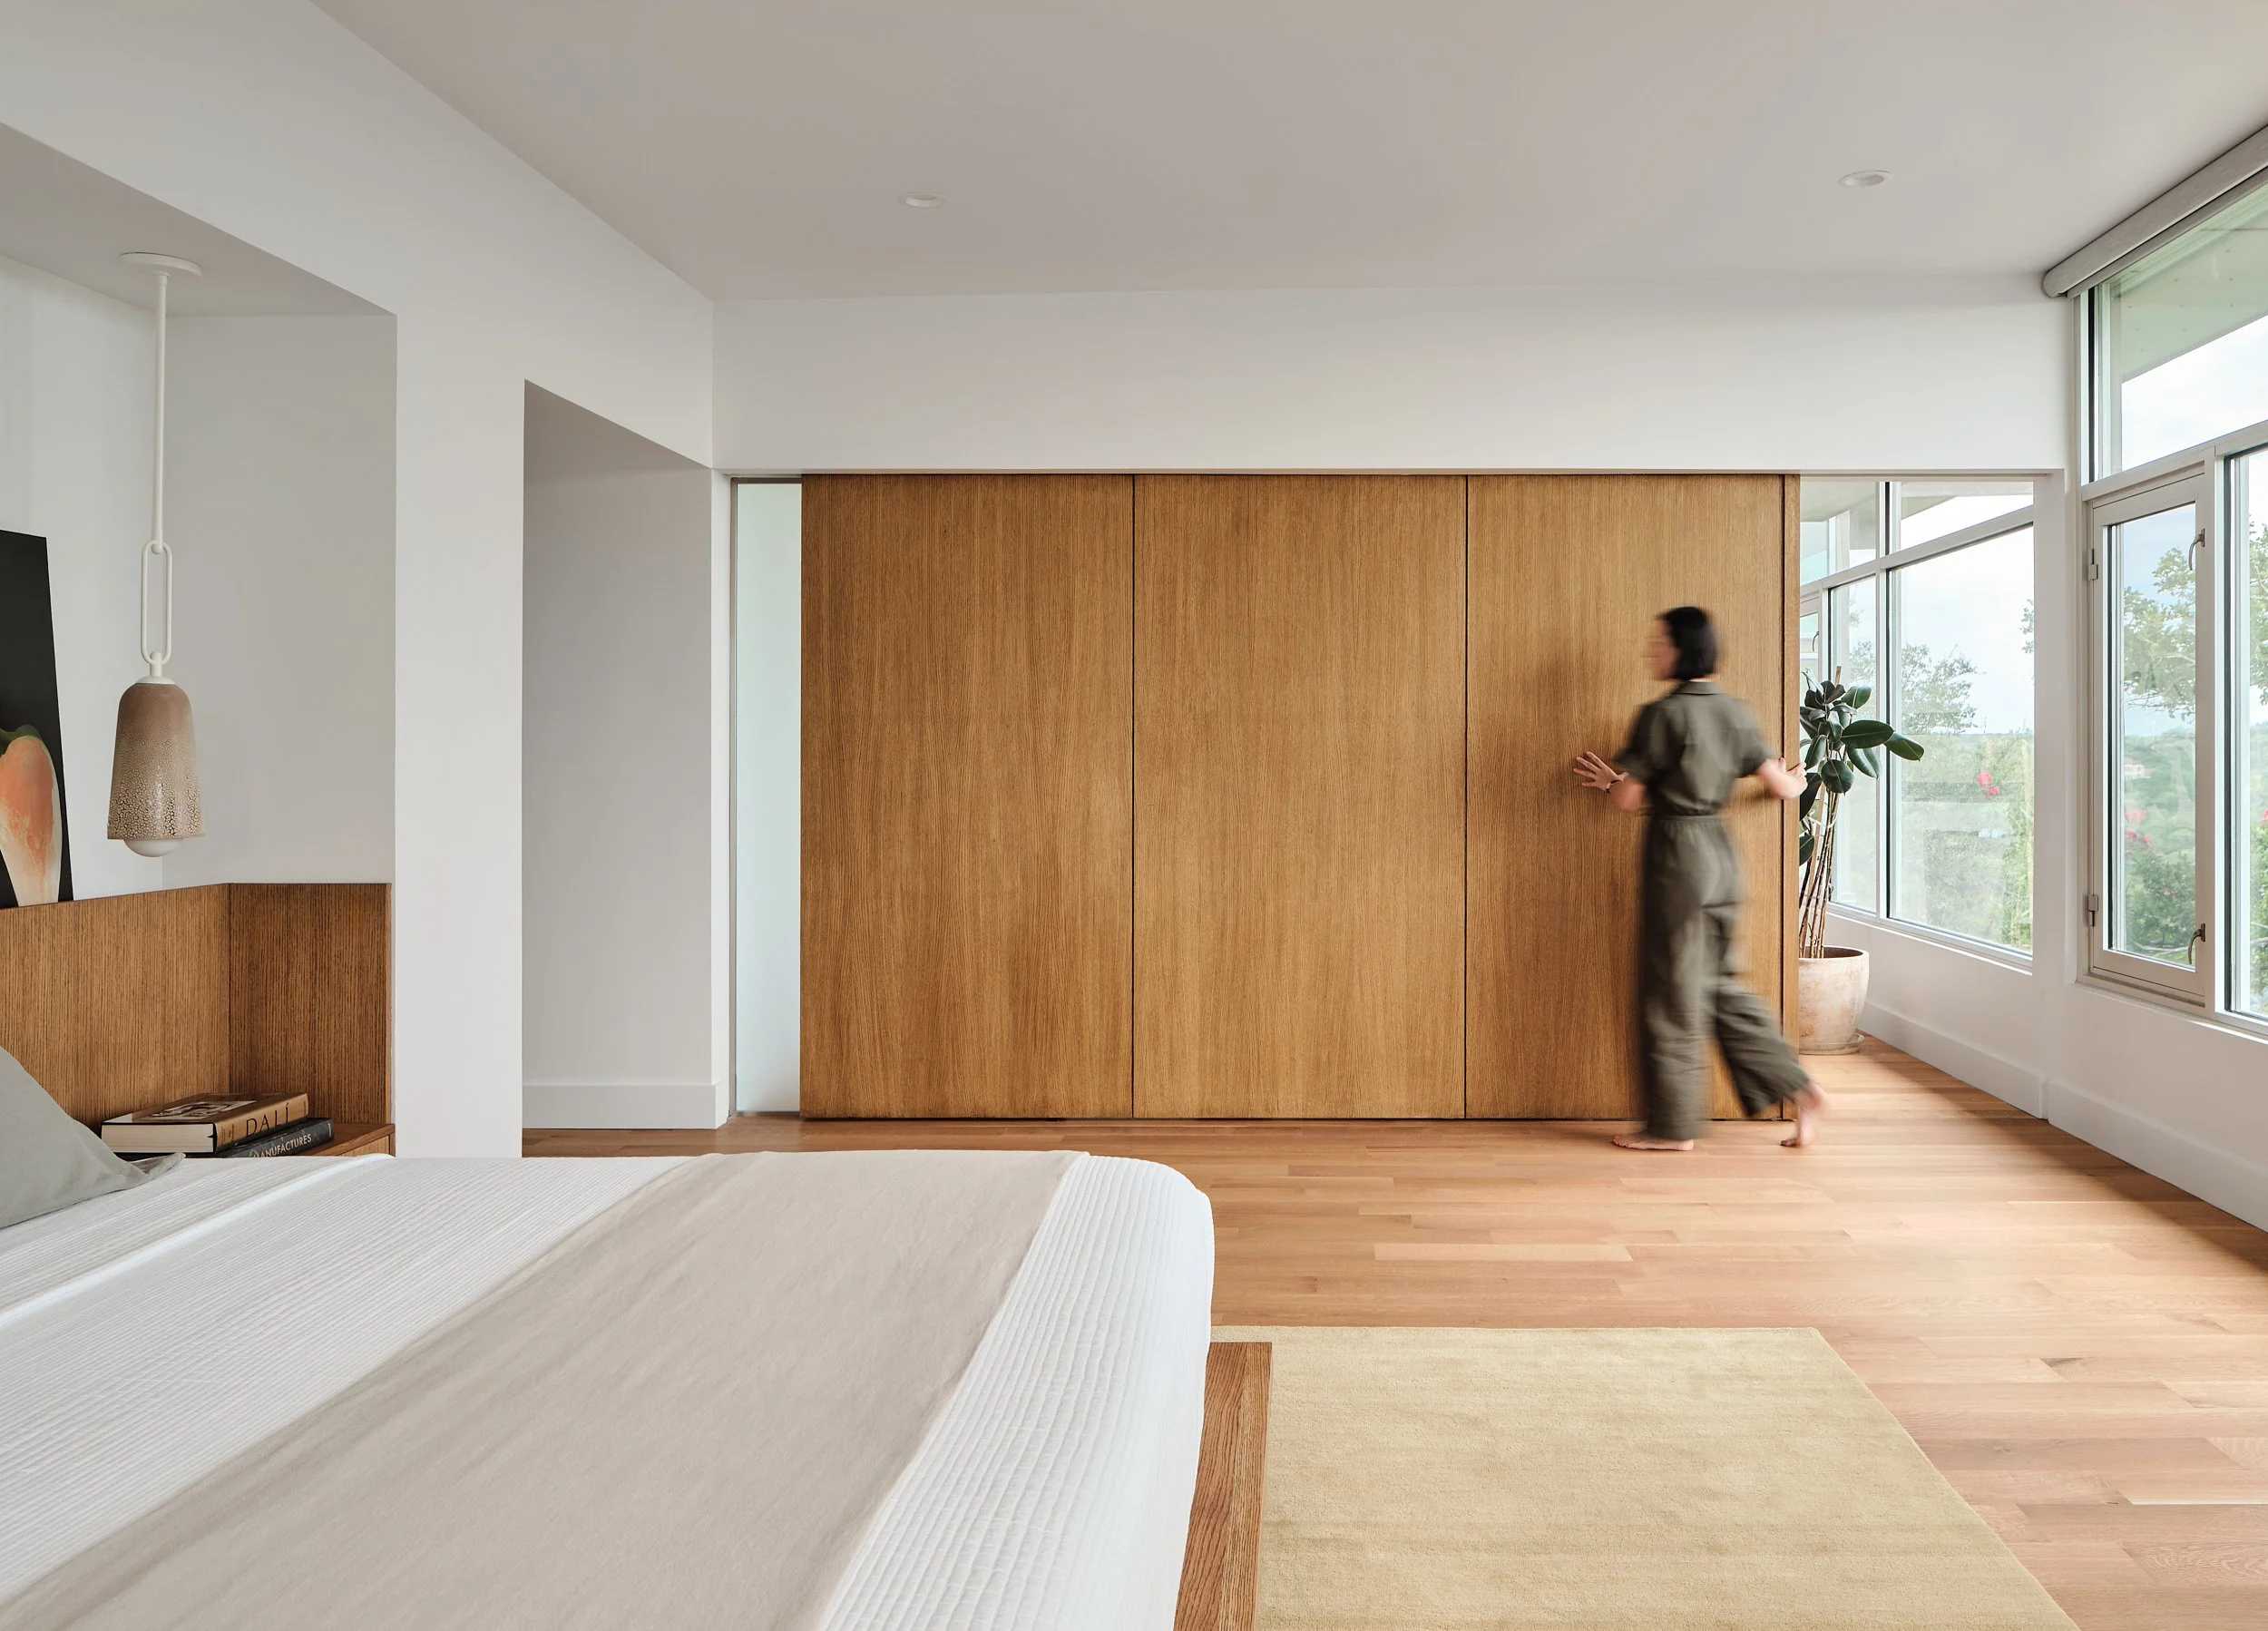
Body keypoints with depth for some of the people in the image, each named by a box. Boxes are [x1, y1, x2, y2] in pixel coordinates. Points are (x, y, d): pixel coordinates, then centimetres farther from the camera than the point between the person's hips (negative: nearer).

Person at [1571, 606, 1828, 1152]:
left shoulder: (1661, 714, -13)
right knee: (1720, 985, 17)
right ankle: (1798, 1089, 14)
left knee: (1672, 994, 2)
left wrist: (1608, 779, 13)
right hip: (1720, 854, 8)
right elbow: (1782, 786, 9)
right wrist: (1798, 782, 32)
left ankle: (1674, 1126, 12)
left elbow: (1629, 798, -9)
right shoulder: (1734, 711, 8)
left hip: (1676, 855, -7)